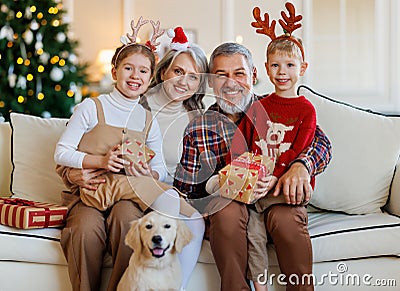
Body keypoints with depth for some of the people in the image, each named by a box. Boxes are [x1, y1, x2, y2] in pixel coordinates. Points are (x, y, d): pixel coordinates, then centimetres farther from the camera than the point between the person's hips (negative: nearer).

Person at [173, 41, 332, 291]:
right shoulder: (198, 128, 5)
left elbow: (320, 140, -5)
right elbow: (184, 188, 0)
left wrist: (301, 166, -28)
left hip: (276, 195, 0)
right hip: (226, 201, 0)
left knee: (286, 216, -32)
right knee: (229, 211, -33)